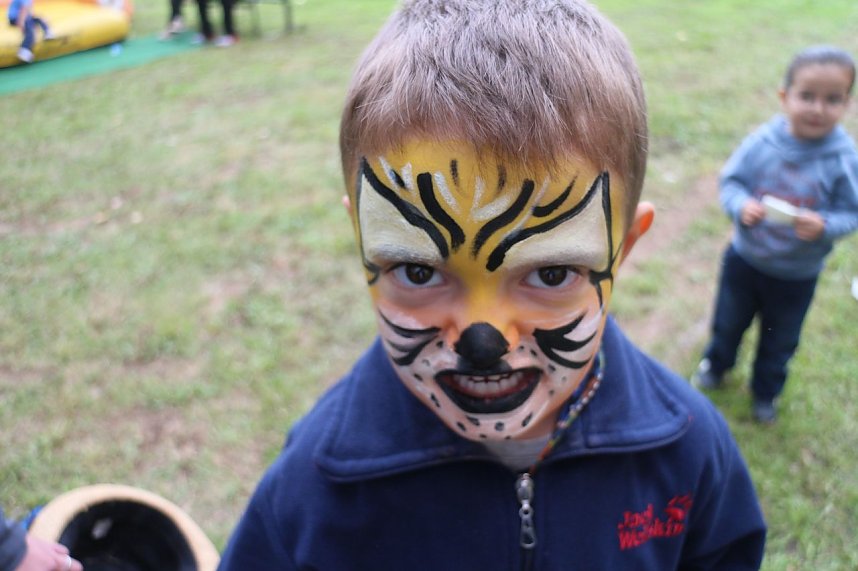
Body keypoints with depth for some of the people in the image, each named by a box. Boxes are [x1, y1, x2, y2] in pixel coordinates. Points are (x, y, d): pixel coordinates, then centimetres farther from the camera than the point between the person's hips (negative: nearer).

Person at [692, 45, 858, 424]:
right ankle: (716, 366, 54)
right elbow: (730, 180, -10)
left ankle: (765, 392, 47)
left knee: (780, 340, 21)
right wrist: (741, 205, -30)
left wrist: (823, 225, -33)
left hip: (798, 275, 0)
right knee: (728, 321, 24)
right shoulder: (761, 142, -19)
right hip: (744, 258, 1)